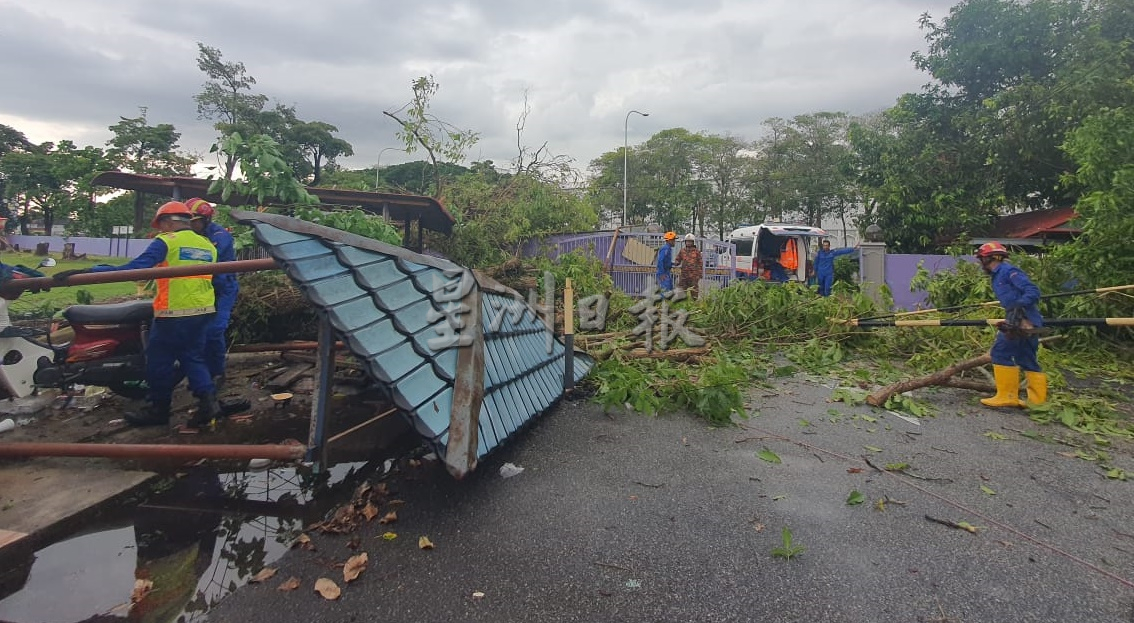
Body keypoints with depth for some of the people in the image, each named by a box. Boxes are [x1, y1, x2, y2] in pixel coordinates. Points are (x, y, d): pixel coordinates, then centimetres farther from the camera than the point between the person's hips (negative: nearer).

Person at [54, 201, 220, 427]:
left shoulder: (166, 241, -6)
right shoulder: (208, 245, 13)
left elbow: (135, 268, -15)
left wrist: (87, 271, -14)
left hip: (174, 314, -6)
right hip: (203, 312, 6)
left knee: (159, 361, 9)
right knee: (193, 357, 14)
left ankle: (159, 410, 20)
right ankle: (208, 399, -2)